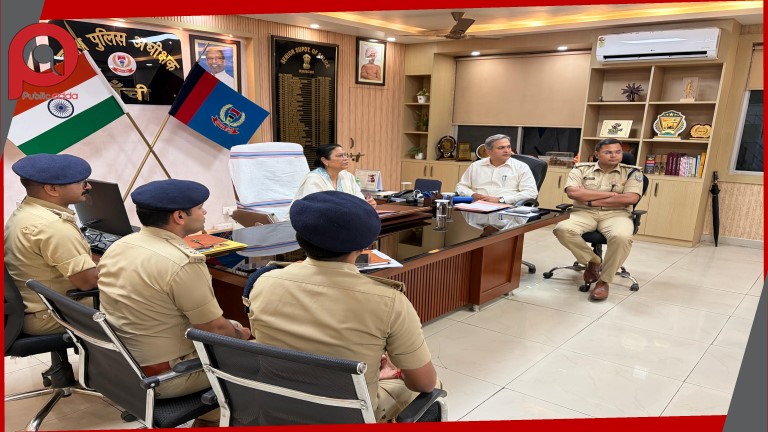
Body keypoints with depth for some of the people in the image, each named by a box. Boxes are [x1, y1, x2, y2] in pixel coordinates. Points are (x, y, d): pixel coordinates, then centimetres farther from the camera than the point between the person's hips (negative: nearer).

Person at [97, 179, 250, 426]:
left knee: (231, 330, 23)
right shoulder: (183, 263, -27)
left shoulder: (117, 247, 0)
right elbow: (215, 329, -20)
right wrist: (240, 334, 3)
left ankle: (206, 420, 32)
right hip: (161, 378, -8)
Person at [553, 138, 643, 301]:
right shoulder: (581, 169, 7)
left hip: (616, 214, -1)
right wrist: (610, 193, -8)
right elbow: (573, 192, -10)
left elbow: (630, 198, -10)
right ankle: (593, 261, -1)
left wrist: (592, 201, -9)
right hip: (584, 213, 1)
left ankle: (604, 281, -13)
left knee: (622, 237, -36)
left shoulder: (631, 172, 6)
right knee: (562, 229, -30)